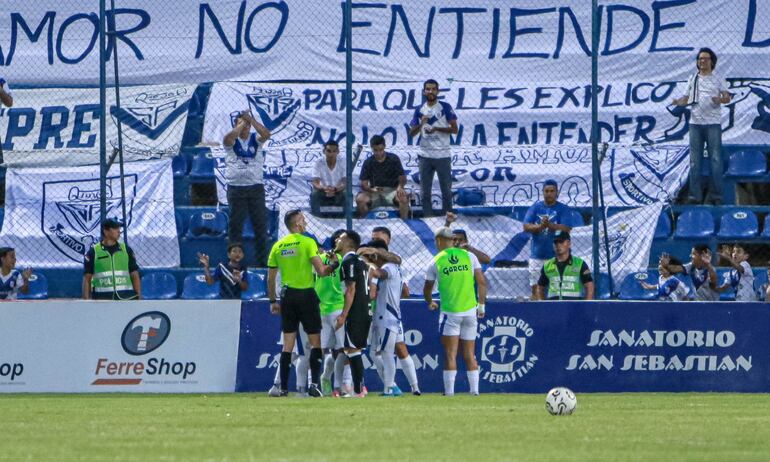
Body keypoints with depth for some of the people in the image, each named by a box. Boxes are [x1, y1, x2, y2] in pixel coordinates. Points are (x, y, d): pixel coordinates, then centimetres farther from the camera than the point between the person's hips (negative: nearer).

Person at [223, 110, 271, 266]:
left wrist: (250, 119, -18)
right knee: (235, 224, 4)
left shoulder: (255, 139, 6)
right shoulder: (232, 141, 2)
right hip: (236, 188, -1)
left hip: (256, 187, 1)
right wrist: (242, 122, -16)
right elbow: (228, 138, -21)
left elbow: (266, 134, -14)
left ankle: (262, 258, 7)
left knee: (260, 223, 2)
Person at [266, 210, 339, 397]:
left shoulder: (277, 246, 5)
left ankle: (283, 387, 2)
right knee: (315, 342, 4)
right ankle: (314, 383, -7)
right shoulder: (307, 242, -8)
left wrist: (272, 301, 17)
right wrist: (334, 265, 6)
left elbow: (271, 278, 8)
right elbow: (321, 271, -14)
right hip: (306, 295, -4)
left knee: (288, 344, 6)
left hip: (288, 296, 4)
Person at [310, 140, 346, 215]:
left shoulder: (343, 162, -11)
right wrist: (324, 188, -42)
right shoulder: (319, 163, -11)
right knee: (314, 194, -31)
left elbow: (346, 183, -16)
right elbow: (315, 184, -18)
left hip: (338, 193, 0)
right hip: (323, 196, 0)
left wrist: (335, 189, -39)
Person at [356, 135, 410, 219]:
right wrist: (372, 189, -25)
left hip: (392, 191, -1)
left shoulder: (394, 159, 0)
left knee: (403, 198, -33)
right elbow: (363, 184, -2)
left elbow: (402, 178, -1)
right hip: (374, 193, 1)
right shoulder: (368, 163, 2)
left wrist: (400, 187, -25)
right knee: (360, 198, -28)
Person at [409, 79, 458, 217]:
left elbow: (454, 129, -5)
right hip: (425, 156, 3)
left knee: (446, 190, 2)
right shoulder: (419, 110, 9)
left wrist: (436, 129, -16)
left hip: (443, 155, -3)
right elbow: (412, 133, 7)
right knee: (425, 192, 4)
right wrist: (421, 124, -12)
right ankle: (427, 217, 10)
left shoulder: (445, 108, -2)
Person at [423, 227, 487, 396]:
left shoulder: (436, 262, -2)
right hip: (470, 311, 3)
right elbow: (482, 282, 1)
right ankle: (474, 390, 7)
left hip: (449, 312, -3)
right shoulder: (469, 256, 3)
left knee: (450, 355, -1)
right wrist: (481, 305, 10)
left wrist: (430, 302, 29)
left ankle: (449, 391, -6)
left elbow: (427, 289, 8)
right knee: (469, 355, 10)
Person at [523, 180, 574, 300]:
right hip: (537, 255, 3)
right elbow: (526, 226, -1)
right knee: (536, 288, 4)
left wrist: (549, 225, -26)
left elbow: (566, 229, -12)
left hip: (555, 256, -3)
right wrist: (540, 226, -20)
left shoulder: (563, 209, 1)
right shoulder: (535, 207, 8)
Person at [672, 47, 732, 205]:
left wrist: (720, 99, -22)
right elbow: (687, 98, 17)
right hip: (695, 123, 3)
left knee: (715, 159, -6)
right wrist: (678, 102, -3)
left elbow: (727, 97, -1)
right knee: (695, 161, 2)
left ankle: (716, 195, -3)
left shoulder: (718, 80, 7)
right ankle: (695, 195, 4)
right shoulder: (692, 79, 15)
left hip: (713, 123, -3)